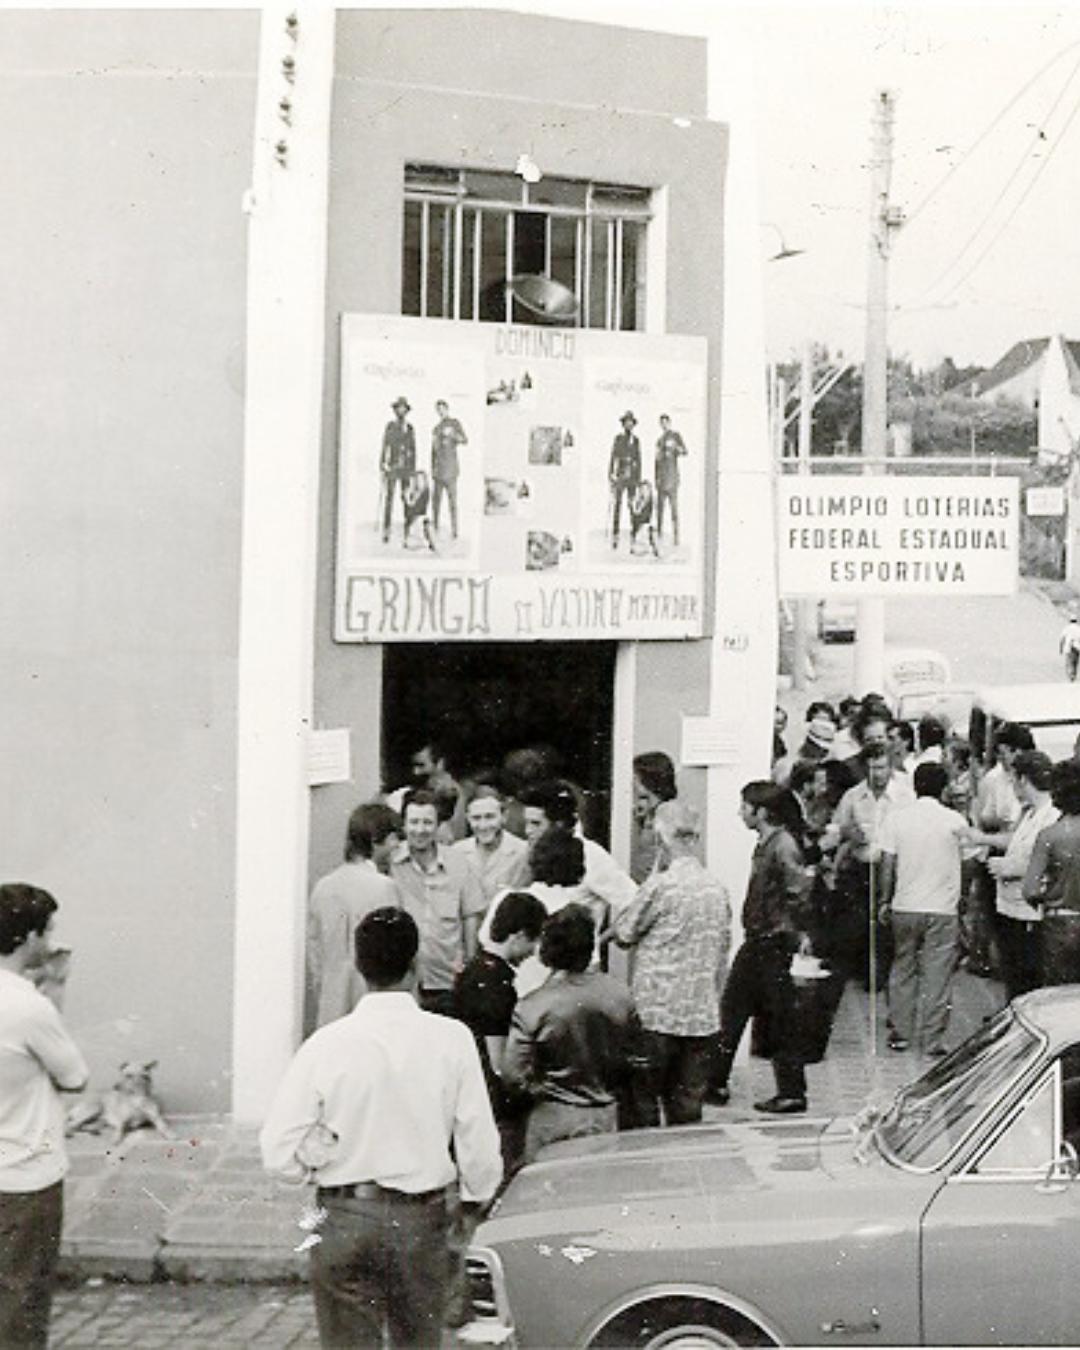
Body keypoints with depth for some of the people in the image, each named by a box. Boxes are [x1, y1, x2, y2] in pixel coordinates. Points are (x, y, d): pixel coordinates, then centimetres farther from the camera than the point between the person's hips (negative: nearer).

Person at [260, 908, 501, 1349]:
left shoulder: (326, 1045, -11)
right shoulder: (451, 1039, -10)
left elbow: (279, 1152, -10)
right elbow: (479, 1144, -5)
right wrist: (476, 1199, 13)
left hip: (344, 1218, -1)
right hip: (423, 1219, 1)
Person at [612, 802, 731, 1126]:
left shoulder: (660, 886, -13)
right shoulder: (717, 890, 6)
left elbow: (624, 933, 0)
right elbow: (723, 948, 13)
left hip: (657, 1014, -6)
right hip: (702, 1015, 6)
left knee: (640, 1102, 3)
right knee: (688, 1105, 11)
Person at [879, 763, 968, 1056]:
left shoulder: (896, 819, -3)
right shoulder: (954, 821, -6)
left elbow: (887, 866, -2)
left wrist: (885, 901, 6)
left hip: (904, 908, 2)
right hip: (942, 910, -2)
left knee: (903, 970, 15)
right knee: (937, 975, 1)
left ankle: (900, 1033, 17)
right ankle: (933, 1040, 2)